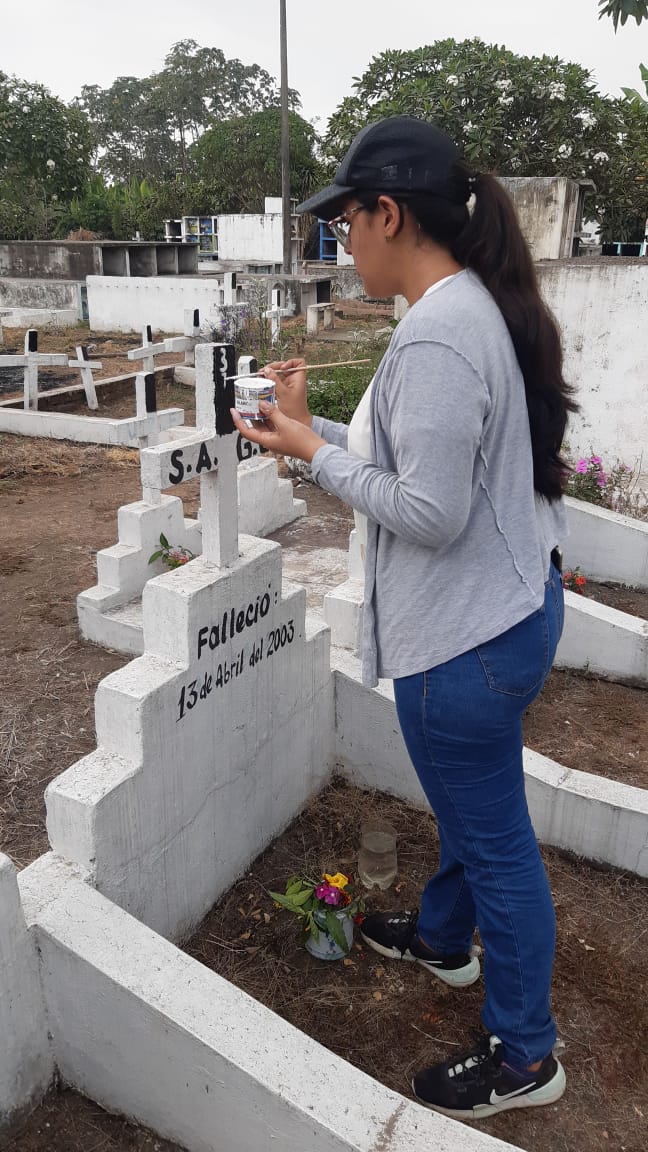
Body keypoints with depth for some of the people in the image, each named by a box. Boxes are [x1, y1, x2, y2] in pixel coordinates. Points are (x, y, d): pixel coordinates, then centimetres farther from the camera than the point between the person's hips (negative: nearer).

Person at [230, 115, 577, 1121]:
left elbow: (429, 513, -25)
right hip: (509, 606, 10)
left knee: (493, 839, 9)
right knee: (471, 804, 28)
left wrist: (313, 451, -14)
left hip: (467, 636, -10)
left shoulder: (435, 337, -25)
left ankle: (523, 1057, 34)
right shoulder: (480, 306, 7)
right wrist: (324, 426, 8)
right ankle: (443, 938, 55)